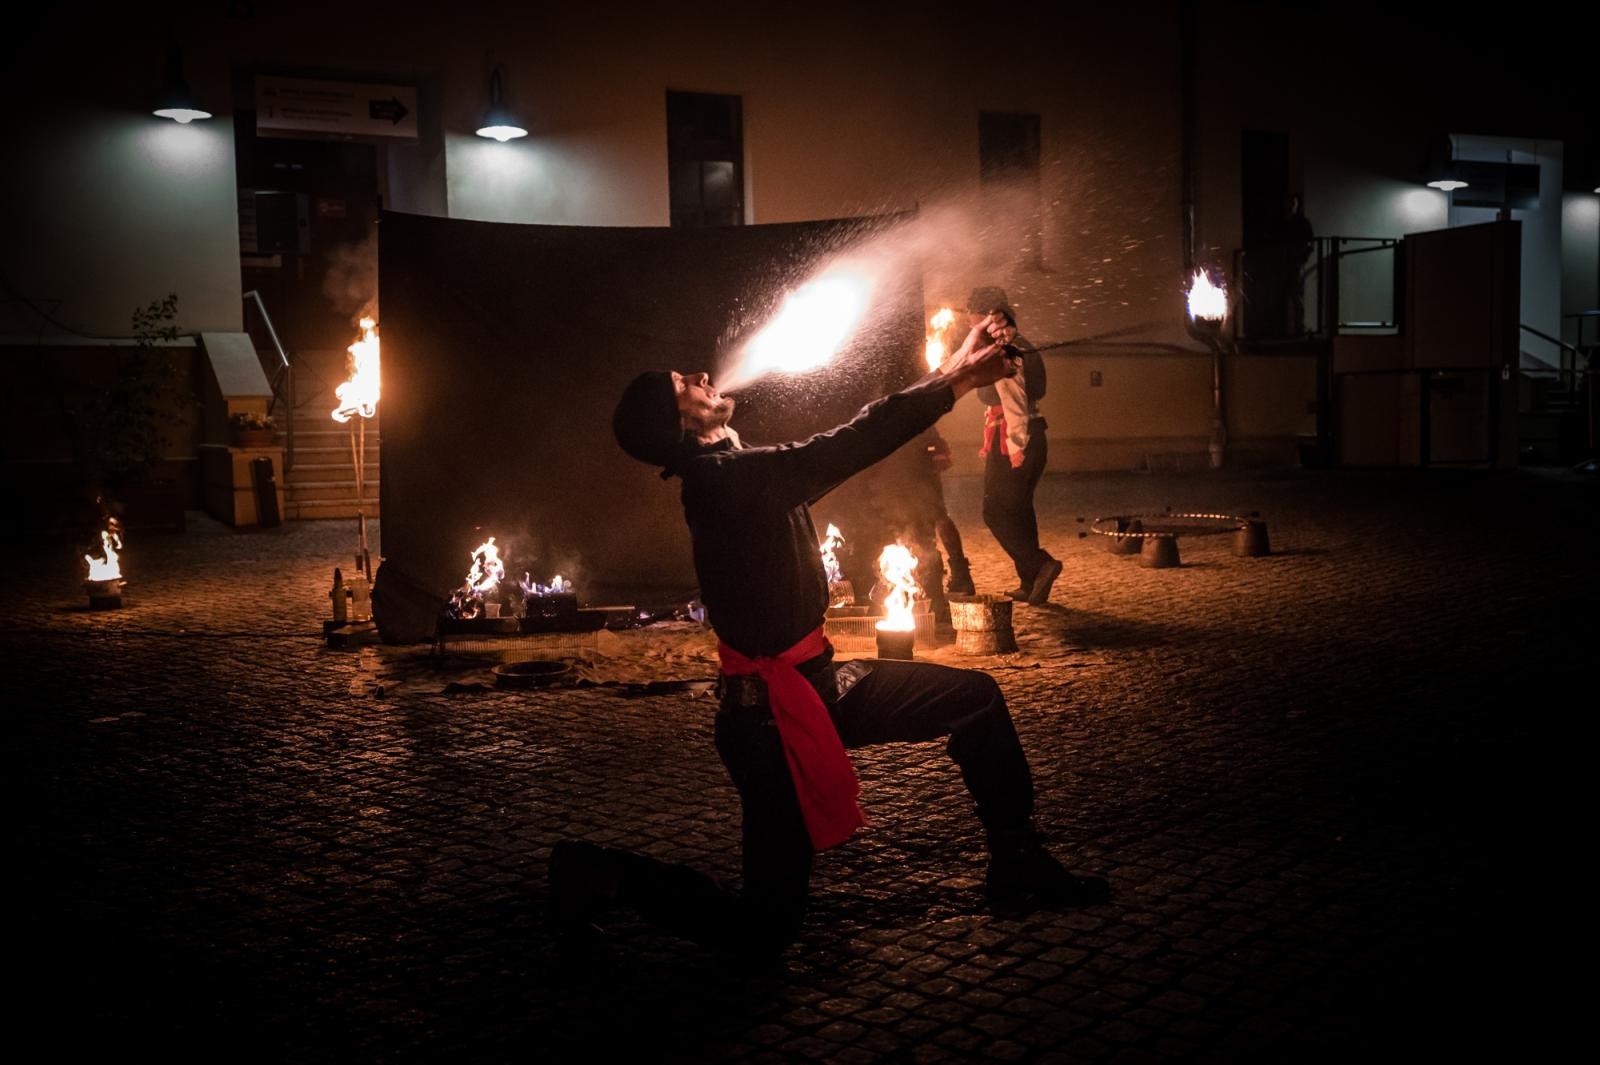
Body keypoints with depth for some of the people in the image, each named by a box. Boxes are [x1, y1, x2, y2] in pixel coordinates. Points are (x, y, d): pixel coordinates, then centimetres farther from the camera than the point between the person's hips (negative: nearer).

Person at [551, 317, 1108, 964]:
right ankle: (603, 875, 14)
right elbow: (846, 448, -26)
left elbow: (838, 451, 12)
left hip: (814, 684, 10)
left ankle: (1018, 867, 20)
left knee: (975, 697, 10)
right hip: (770, 714, -10)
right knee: (762, 933, -4)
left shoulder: (739, 473, 8)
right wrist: (954, 381, -20)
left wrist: (953, 377, 10)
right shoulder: (722, 478, -22)